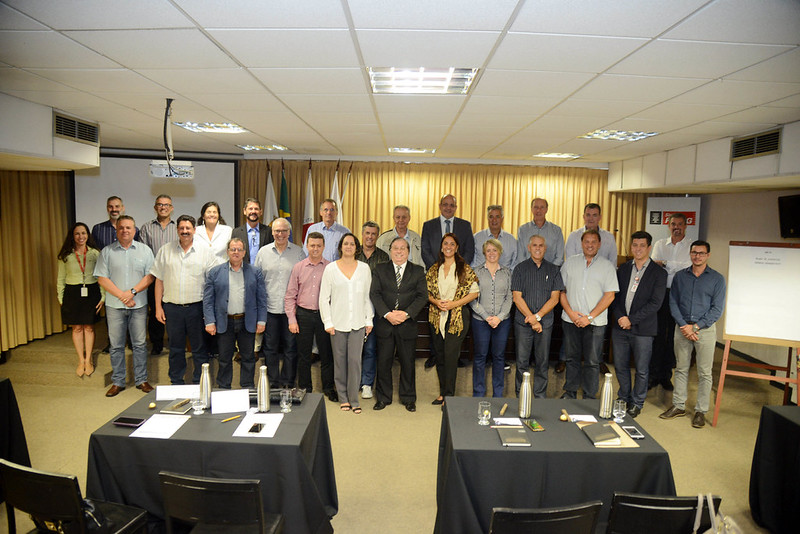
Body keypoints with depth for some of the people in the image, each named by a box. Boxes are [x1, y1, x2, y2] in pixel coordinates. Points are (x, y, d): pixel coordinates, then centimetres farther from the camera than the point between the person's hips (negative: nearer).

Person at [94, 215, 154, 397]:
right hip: (114, 306, 0)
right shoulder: (107, 252, 4)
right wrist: (122, 296, -11)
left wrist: (133, 291, -13)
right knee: (116, 345, 7)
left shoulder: (144, 250, 5)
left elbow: (150, 276, 0)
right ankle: (118, 382, 18)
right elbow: (102, 278, -2)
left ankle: (141, 380, 15)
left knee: (140, 344, 5)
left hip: (139, 305, 0)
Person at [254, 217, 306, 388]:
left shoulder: (298, 252, 3)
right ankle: (273, 382, 22)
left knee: (291, 347, 6)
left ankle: (288, 382, 19)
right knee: (270, 347, 8)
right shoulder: (263, 252, 7)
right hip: (269, 308, 1)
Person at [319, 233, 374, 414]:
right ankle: (343, 398, 22)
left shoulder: (364, 268, 6)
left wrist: (369, 320, 6)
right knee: (340, 360, 6)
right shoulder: (331, 268, 1)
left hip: (358, 323, 1)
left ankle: (354, 399, 10)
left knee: (355, 360, -3)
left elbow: (368, 296, 10)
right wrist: (327, 322, -4)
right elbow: (324, 298, 1)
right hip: (337, 323, -1)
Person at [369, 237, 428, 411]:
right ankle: (383, 398, 22)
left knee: (407, 363, 8)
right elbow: (374, 294, -2)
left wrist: (406, 313, -15)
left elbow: (422, 296, -2)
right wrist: (387, 314, -15)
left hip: (407, 324, 0)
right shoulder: (380, 269, 7)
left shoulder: (418, 271, 5)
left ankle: (408, 398, 24)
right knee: (383, 362, 7)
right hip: (385, 324, 1)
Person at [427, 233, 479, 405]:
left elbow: (474, 292, -3)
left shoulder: (465, 268, -1)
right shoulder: (434, 269, 11)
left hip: (457, 317, -4)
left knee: (451, 355, -8)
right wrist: (436, 302, -7)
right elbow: (427, 292, 13)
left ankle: (449, 394, 3)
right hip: (437, 318, 4)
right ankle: (442, 393, 23)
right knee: (440, 356, 10)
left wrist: (454, 304, -12)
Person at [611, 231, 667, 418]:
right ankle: (624, 398, 31)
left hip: (643, 329, -3)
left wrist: (631, 319, -15)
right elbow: (614, 295, 7)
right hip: (620, 326, 4)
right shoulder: (623, 269, 9)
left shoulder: (659, 272, -4)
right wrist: (620, 317, -9)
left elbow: (655, 303, -10)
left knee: (641, 370, 7)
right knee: (620, 366, 13)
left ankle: (637, 403, 25)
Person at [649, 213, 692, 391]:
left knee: (673, 336, 4)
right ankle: (654, 374, 10)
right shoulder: (660, 244, 11)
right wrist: (676, 268, -11)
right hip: (660, 293, 1)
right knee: (658, 334, 1)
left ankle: (666, 376, 16)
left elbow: (689, 267, -10)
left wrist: (665, 263, -14)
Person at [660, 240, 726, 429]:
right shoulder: (680, 276, 8)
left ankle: (701, 411, 14)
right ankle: (678, 406, 19)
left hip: (705, 330, -2)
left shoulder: (717, 279, 0)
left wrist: (695, 326, -11)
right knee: (681, 369, 9)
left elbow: (717, 309, -4)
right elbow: (673, 303, 5)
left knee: (704, 372, 3)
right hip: (682, 328, 2)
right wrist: (684, 326, -7)